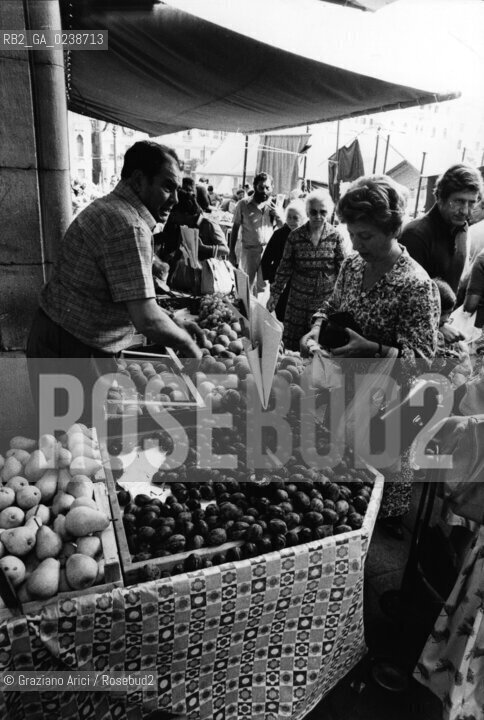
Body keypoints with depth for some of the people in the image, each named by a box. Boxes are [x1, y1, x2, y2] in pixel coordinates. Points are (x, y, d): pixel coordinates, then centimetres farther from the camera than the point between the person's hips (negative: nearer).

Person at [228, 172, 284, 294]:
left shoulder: (274, 206, 5)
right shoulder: (243, 204, -1)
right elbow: (235, 228, 5)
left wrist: (278, 216, -12)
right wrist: (232, 252, 2)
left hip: (268, 251, 1)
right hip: (249, 250, -1)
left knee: (263, 286, 3)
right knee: (248, 286, 4)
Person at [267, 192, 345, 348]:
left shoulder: (335, 236, -3)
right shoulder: (295, 236, -2)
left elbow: (342, 268, 0)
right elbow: (285, 267, 3)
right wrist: (275, 294, 2)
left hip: (326, 299, 0)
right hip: (299, 297, 1)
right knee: (292, 343, 6)